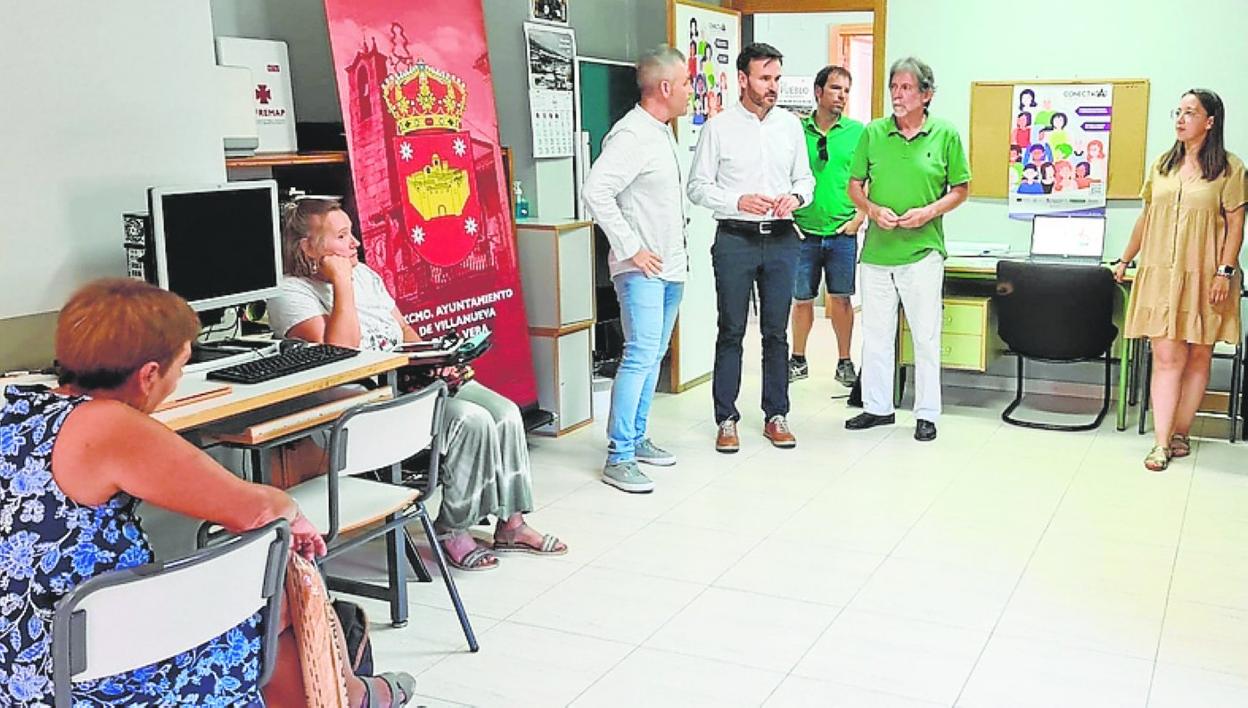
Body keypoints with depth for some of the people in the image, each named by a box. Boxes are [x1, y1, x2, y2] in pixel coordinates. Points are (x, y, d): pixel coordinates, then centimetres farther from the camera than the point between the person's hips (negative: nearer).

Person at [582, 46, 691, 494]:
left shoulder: (663, 132, 16)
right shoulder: (631, 135, -16)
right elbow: (595, 191, -25)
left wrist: (677, 246, 17)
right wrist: (631, 249, -22)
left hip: (670, 267, 10)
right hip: (642, 270, -10)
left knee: (653, 356, 13)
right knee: (640, 357, -12)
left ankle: (636, 438, 24)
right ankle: (619, 457, -7)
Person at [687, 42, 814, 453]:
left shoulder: (790, 125, 8)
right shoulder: (719, 128, -3)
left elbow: (805, 178, 15)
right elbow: (697, 187, -3)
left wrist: (795, 197, -8)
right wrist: (739, 201, -17)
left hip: (781, 239, 3)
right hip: (735, 239, -3)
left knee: (776, 331, 9)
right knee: (731, 332, 2)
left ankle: (776, 416, 19)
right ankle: (726, 419, 11)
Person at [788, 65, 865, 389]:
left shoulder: (857, 132, 3)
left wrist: (858, 219, -4)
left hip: (843, 232, 0)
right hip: (803, 232, 0)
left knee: (841, 300, 5)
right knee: (801, 299, 8)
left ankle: (844, 362, 17)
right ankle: (798, 360, 22)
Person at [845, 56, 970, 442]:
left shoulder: (946, 134, -1)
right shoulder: (873, 133, 5)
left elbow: (959, 190, 4)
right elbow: (854, 185, 9)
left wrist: (929, 212, -12)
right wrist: (873, 209, -9)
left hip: (922, 249, -3)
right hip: (877, 248, 3)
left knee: (926, 335, 3)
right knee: (876, 333, 11)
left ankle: (927, 413, 14)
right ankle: (877, 406, 24)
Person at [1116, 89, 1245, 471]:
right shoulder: (1163, 165, 11)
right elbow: (1147, 217, 16)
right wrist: (1124, 260, 16)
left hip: (1204, 278, -2)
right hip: (1161, 275, 2)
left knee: (1198, 357, 5)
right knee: (1166, 357, -4)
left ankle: (1179, 432, 16)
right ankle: (1161, 442, -4)